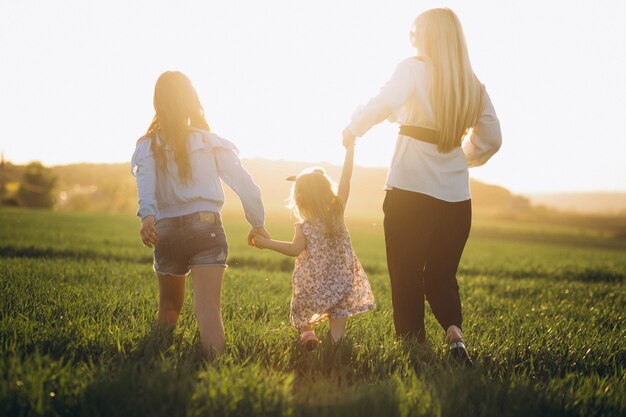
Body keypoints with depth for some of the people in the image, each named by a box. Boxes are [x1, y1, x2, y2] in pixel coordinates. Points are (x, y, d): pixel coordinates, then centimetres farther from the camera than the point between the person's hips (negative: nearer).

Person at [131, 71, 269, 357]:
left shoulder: (147, 147, 7)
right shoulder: (210, 142, 6)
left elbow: (145, 186, -12)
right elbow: (244, 183, 4)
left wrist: (147, 216, -28)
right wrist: (258, 223, 12)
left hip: (166, 231, 2)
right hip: (206, 227, -1)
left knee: (168, 308, 21)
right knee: (209, 310, -10)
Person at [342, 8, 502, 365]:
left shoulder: (414, 70, -7)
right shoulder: (473, 85, 8)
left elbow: (382, 105, -22)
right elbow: (491, 138, 10)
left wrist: (353, 130, -7)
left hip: (410, 191, -4)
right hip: (456, 198, 5)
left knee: (406, 274, 8)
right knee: (442, 273, 18)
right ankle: (454, 330, -5)